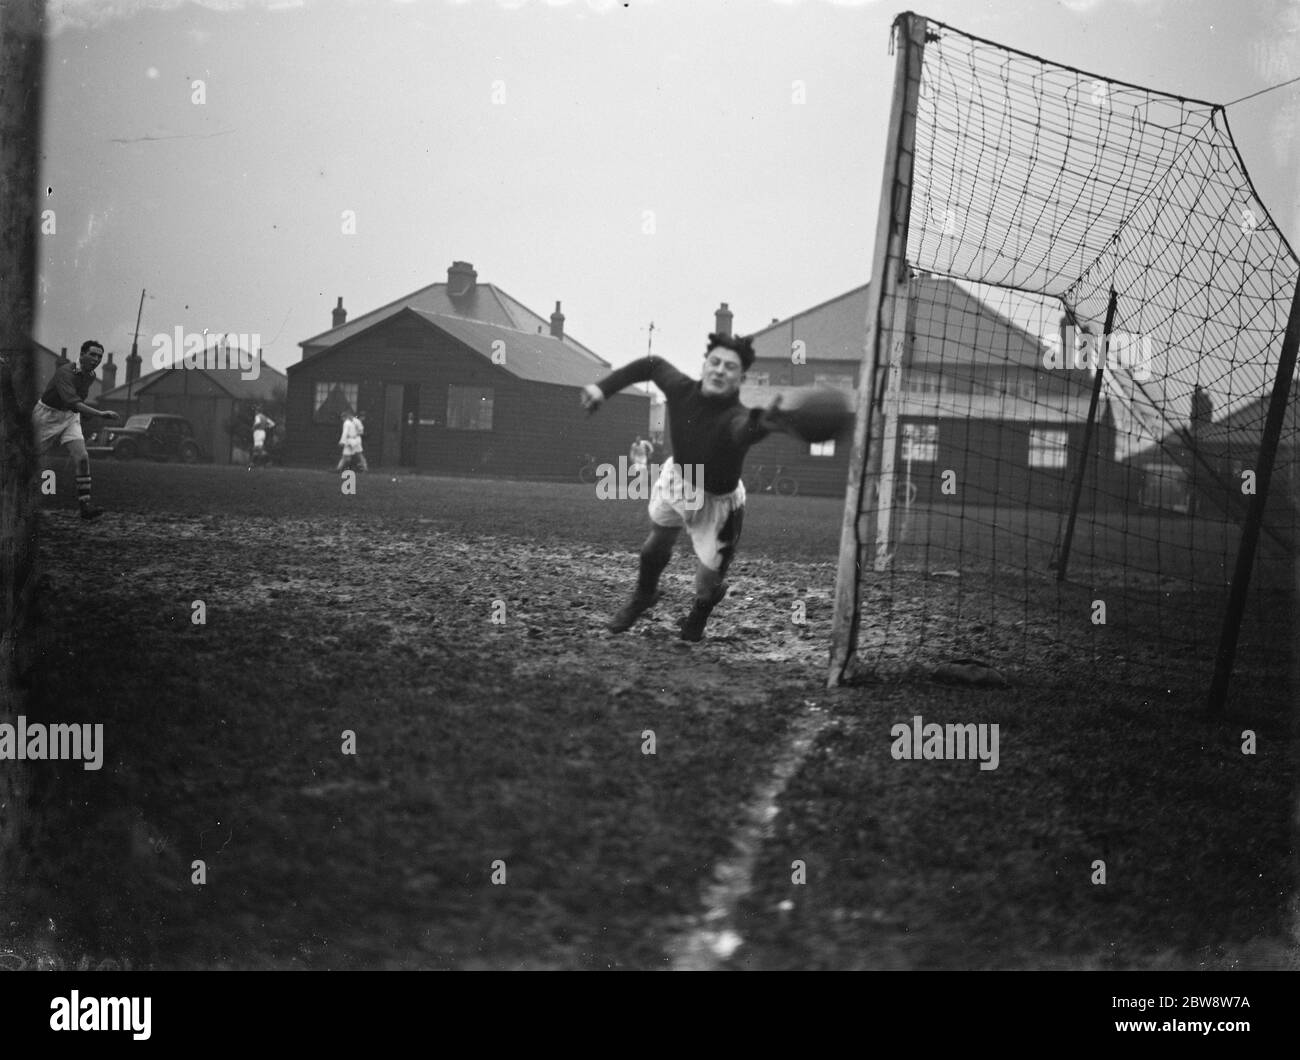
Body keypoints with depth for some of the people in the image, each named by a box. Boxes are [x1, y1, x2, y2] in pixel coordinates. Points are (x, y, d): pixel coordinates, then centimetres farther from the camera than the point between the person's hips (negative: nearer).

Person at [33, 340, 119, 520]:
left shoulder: (90, 376, 0)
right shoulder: (65, 372, -27)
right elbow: (72, 402, -41)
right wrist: (100, 414, -49)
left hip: (71, 417, 6)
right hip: (47, 416, -6)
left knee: (82, 458, -14)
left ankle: (84, 505, -18)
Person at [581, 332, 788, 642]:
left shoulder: (735, 418, -41)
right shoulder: (682, 390, -24)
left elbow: (746, 429, -68)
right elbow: (651, 365, -2)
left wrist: (763, 422, -92)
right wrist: (603, 387, -9)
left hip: (717, 502, -4)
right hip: (677, 478, 4)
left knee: (707, 587, -3)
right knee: (656, 547, 24)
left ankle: (698, 617, 37)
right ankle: (643, 596, 61)